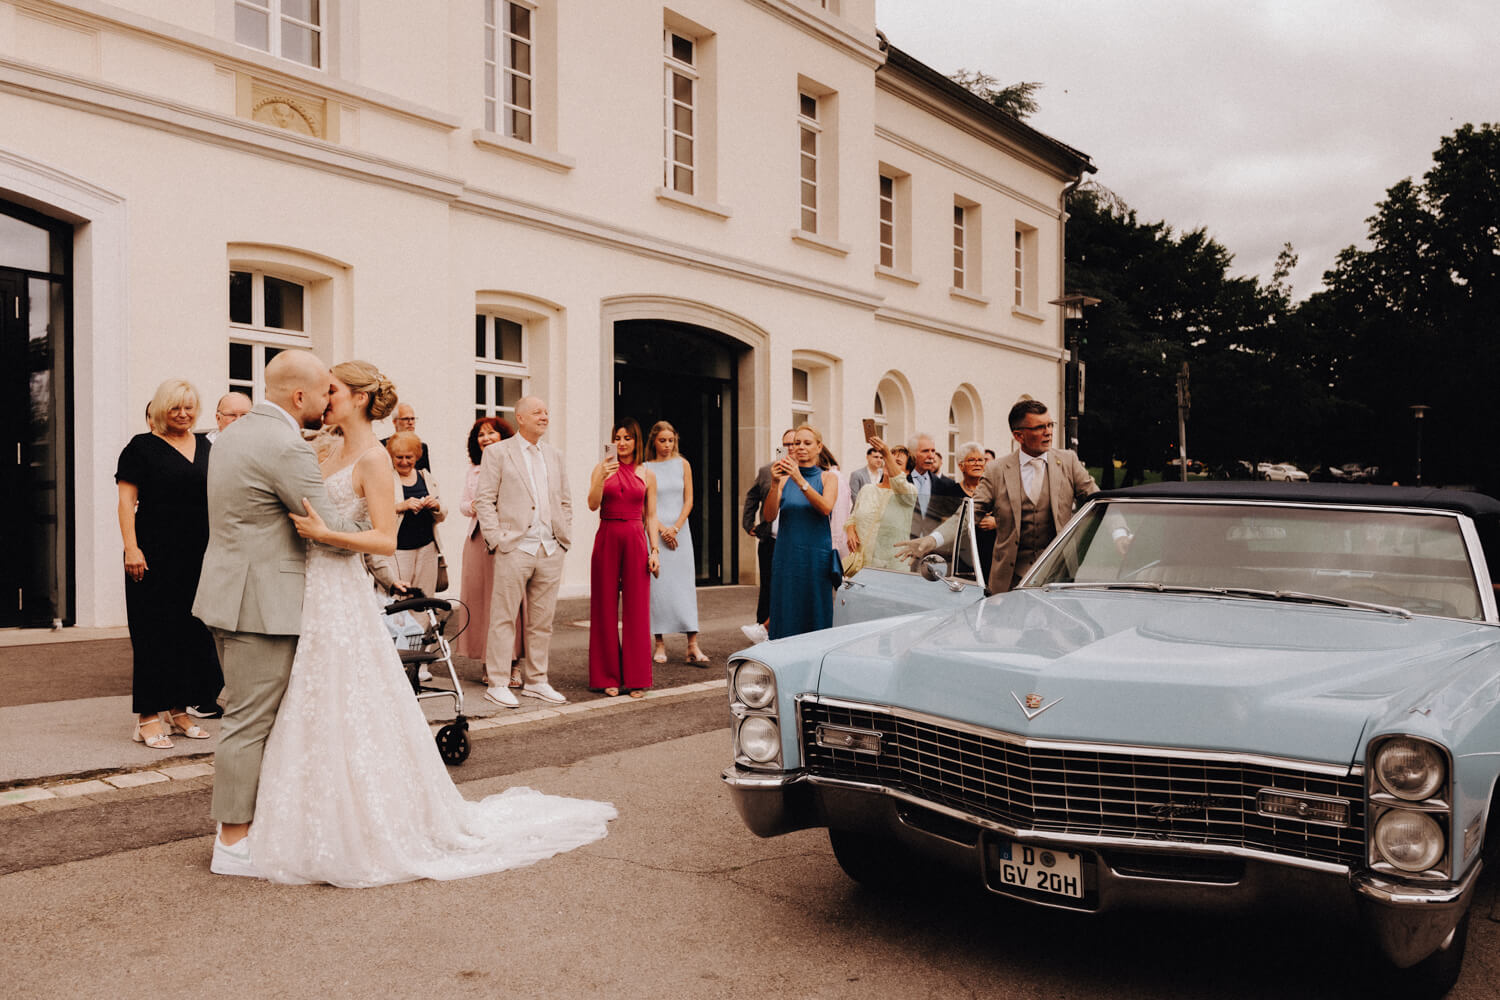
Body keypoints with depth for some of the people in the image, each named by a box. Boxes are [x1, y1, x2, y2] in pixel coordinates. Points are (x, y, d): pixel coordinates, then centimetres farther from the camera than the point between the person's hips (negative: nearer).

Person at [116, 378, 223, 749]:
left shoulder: (204, 446, 13)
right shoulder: (142, 447, -2)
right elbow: (126, 500, -7)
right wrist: (131, 548, -16)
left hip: (198, 555, 5)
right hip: (156, 555, -5)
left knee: (192, 632, 8)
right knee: (155, 631, -2)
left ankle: (178, 710, 20)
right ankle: (149, 715, 4)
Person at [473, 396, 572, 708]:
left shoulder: (555, 456, 17)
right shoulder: (497, 452, 1)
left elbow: (565, 501, 20)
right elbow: (484, 500, -3)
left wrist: (565, 538, 10)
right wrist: (496, 539, -10)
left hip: (550, 550, 5)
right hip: (515, 548, -5)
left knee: (542, 620, 9)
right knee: (504, 618, -2)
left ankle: (536, 680, 19)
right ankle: (496, 683, 5)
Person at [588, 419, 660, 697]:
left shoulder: (646, 475, 9)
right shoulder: (602, 468, 6)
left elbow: (650, 517, 10)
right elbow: (593, 505, -7)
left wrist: (655, 550, 2)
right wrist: (602, 478, -21)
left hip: (635, 540, 1)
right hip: (607, 539, 0)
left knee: (636, 609, -1)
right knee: (606, 607, 2)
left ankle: (636, 679, 6)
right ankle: (608, 677, 10)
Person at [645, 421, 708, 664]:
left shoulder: (682, 464, 9)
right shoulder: (645, 468, 4)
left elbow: (688, 500, 5)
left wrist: (675, 528, -5)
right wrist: (661, 529, -10)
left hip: (680, 531, 1)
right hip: (654, 531, -1)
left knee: (684, 585, -5)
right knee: (657, 586, -3)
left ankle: (692, 645, -10)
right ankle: (660, 643, 4)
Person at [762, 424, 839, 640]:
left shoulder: (828, 478, 4)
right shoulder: (784, 479, 7)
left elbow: (826, 508, -16)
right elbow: (769, 516, -5)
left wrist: (800, 480, -26)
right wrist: (774, 484, -21)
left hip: (817, 555, -1)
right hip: (787, 555, 1)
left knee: (816, 619, 0)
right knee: (785, 617, 0)